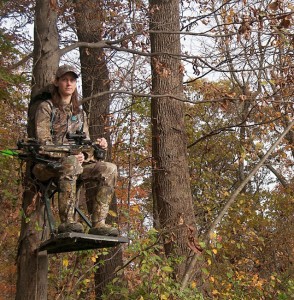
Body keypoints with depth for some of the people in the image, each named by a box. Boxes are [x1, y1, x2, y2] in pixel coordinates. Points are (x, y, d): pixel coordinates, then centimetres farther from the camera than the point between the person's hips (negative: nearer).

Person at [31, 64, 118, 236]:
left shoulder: (80, 113, 22)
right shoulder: (46, 107, 5)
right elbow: (43, 142, -7)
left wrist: (98, 145, -6)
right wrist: (68, 155, -23)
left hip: (77, 164, 5)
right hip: (47, 165, -5)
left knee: (109, 169, -22)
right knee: (70, 162, -40)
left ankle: (98, 223, -29)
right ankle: (67, 222, -40)